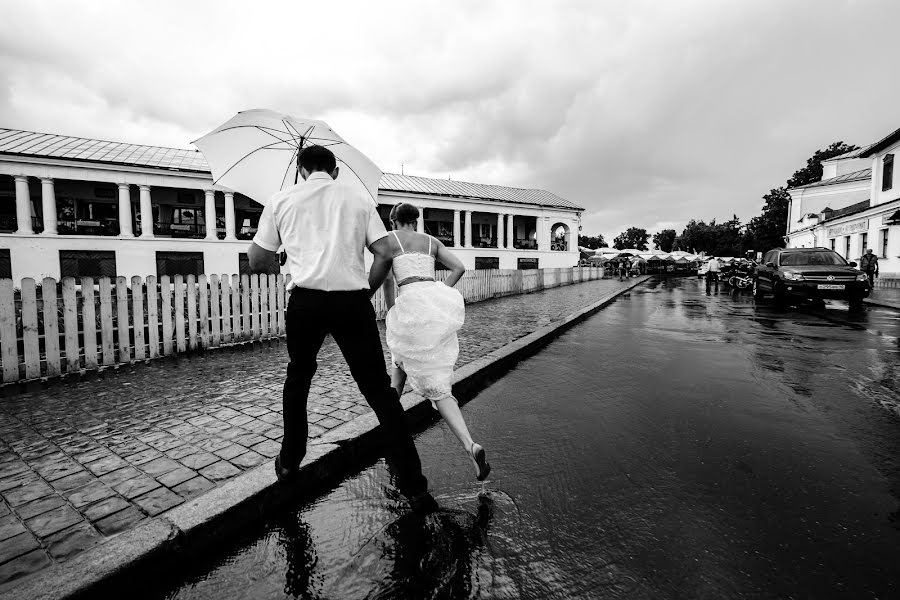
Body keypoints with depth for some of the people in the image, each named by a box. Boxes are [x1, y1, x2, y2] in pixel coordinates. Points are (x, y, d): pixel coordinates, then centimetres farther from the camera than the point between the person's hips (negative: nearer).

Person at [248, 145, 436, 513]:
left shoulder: (281, 200, 13)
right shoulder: (359, 197, 14)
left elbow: (256, 263, 15)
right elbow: (384, 254, 2)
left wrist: (269, 242, 35)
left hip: (305, 301, 1)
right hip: (353, 301, 0)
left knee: (298, 378, 26)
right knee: (379, 390, 4)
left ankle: (289, 463, 35)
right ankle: (414, 487, 5)